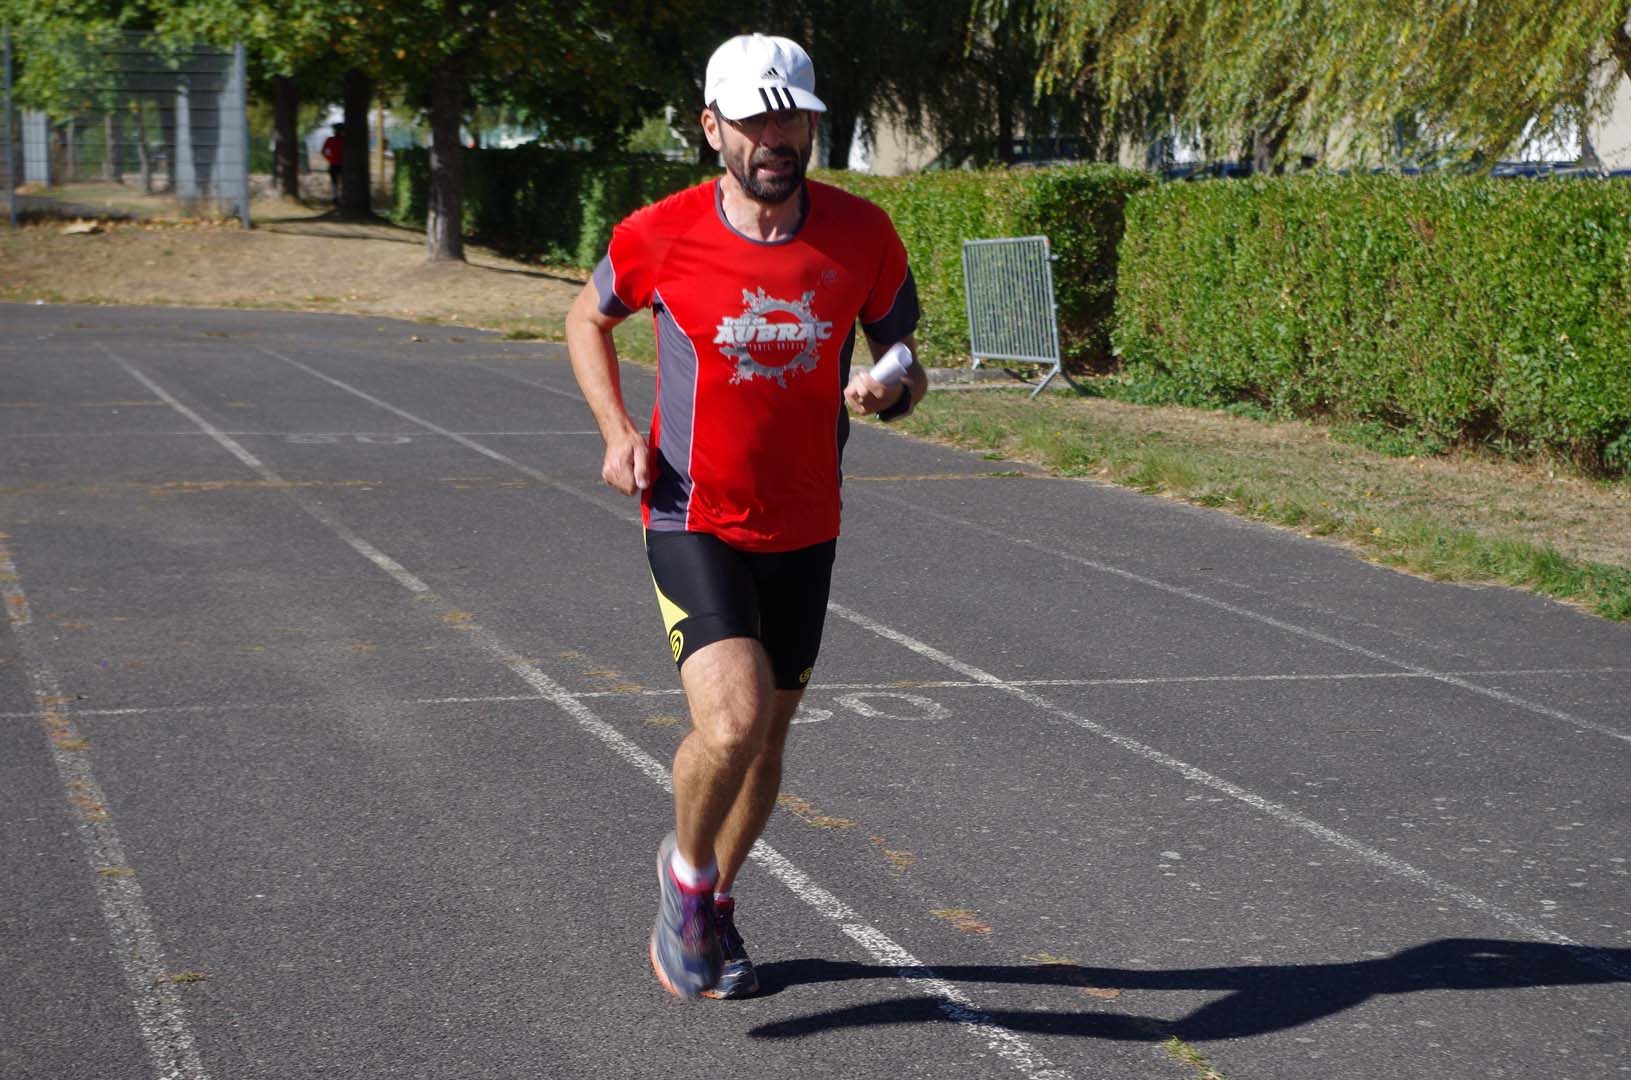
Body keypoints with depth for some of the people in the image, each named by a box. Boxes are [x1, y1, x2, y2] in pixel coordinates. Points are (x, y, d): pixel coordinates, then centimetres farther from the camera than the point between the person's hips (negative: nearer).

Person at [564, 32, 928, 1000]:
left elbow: (907, 362, 5)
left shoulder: (862, 234, -6)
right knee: (733, 720, -22)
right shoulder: (660, 237, -11)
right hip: (693, 521, -3)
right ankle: (686, 870, 9)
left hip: (804, 528, 4)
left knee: (770, 736, 14)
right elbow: (589, 318, 9)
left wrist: (888, 393, -20)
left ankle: (714, 909, 39)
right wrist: (619, 431, -5)